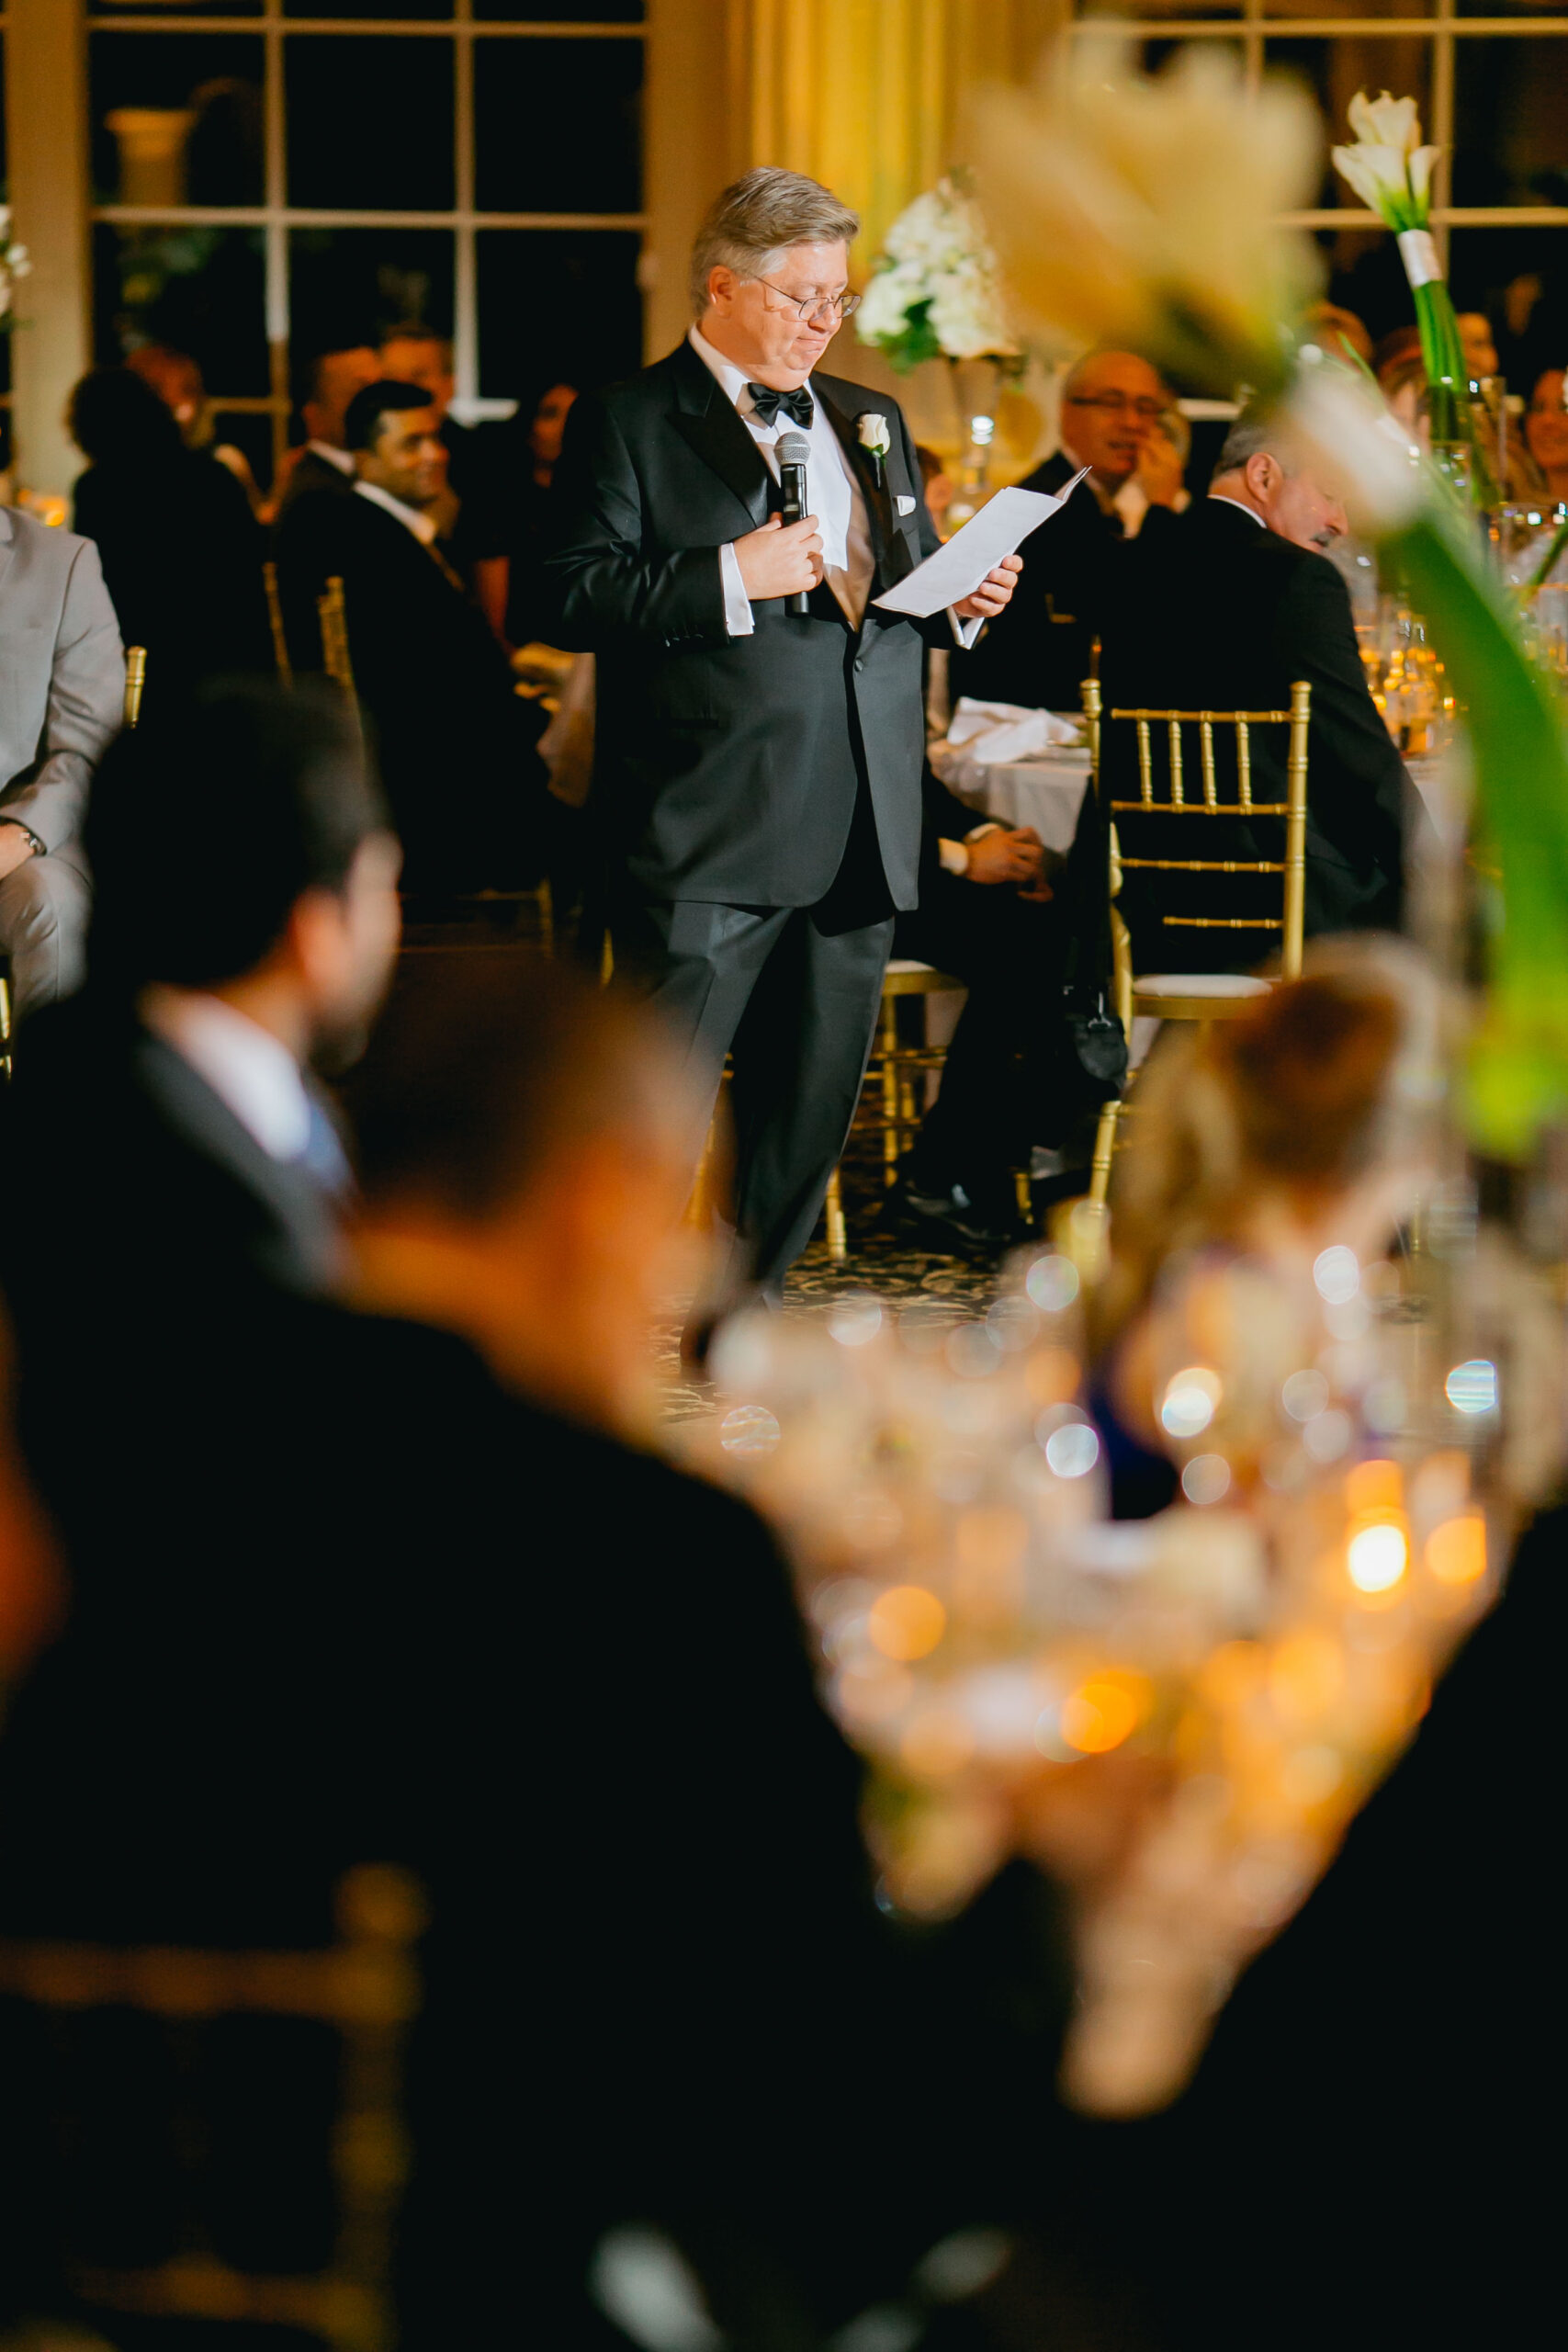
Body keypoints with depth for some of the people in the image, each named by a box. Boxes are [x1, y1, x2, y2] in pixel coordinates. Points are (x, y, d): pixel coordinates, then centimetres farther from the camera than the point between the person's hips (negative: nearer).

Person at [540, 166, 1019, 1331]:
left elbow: (909, 592, 27)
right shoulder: (629, 422, 0)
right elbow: (575, 598, -11)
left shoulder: (872, 421, 20)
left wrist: (963, 600, 4)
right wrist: (733, 577, -19)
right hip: (708, 834, -6)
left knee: (812, 1101, 10)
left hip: (861, 832, 6)